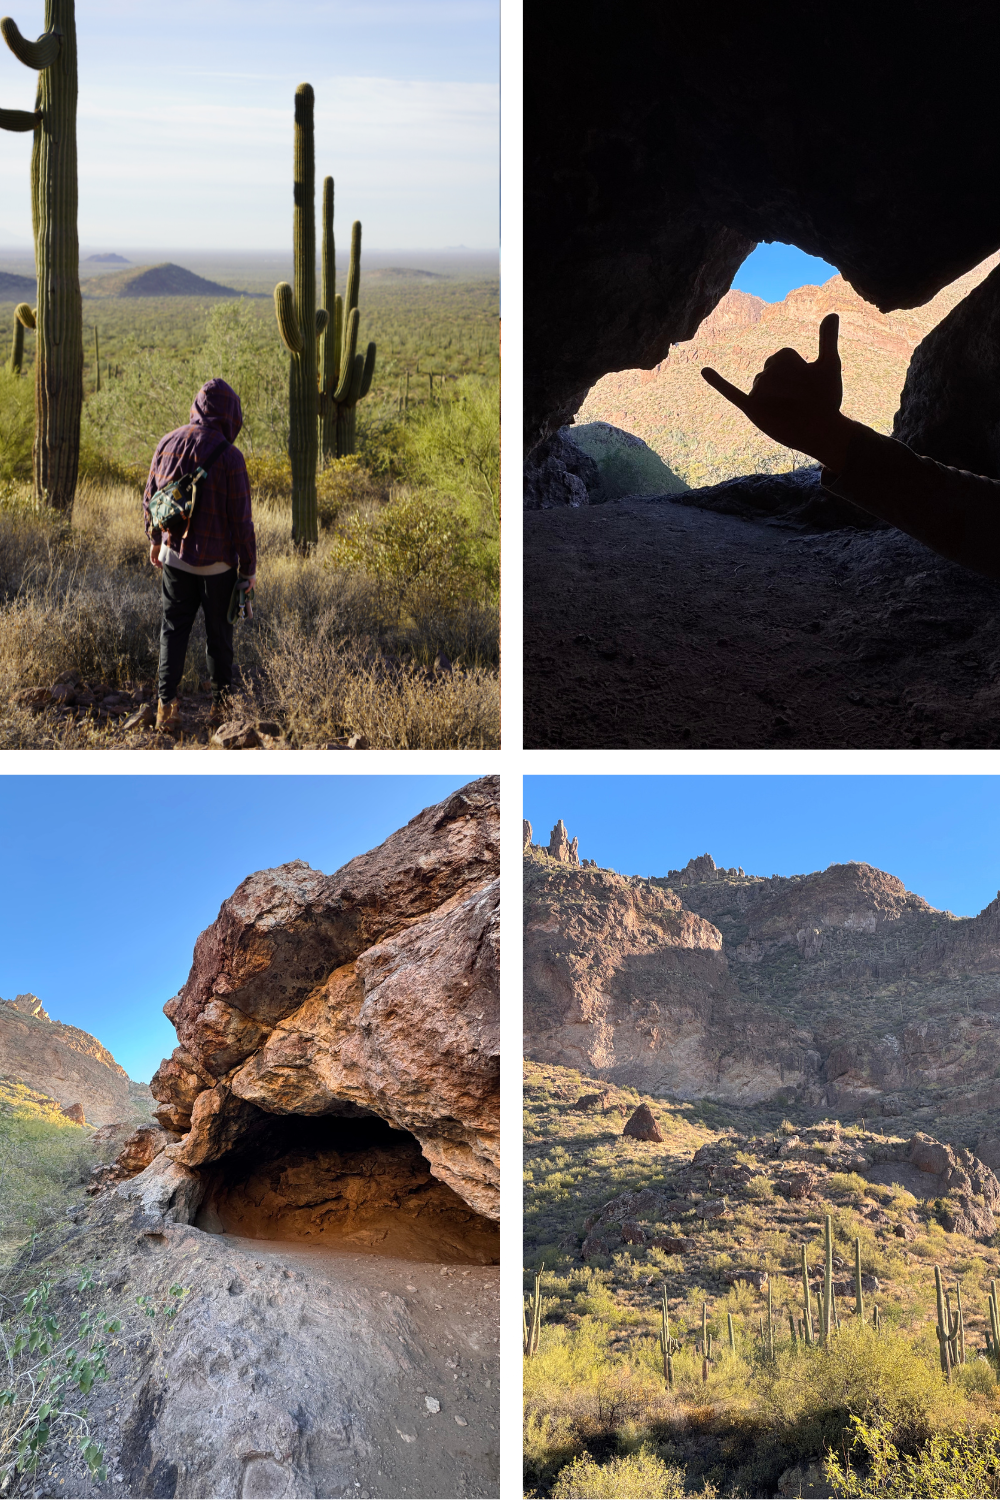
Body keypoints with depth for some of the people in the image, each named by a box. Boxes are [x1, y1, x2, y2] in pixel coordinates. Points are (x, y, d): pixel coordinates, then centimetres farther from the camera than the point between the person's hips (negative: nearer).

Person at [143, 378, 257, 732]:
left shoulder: (168, 443, -2)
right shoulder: (229, 457, -18)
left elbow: (150, 499, 8)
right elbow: (241, 519, -14)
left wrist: (155, 540, 24)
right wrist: (249, 567, -3)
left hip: (174, 556, 3)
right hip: (218, 562, -3)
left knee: (173, 629, 11)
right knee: (219, 632, 11)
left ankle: (166, 704, 3)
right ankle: (221, 703, 21)